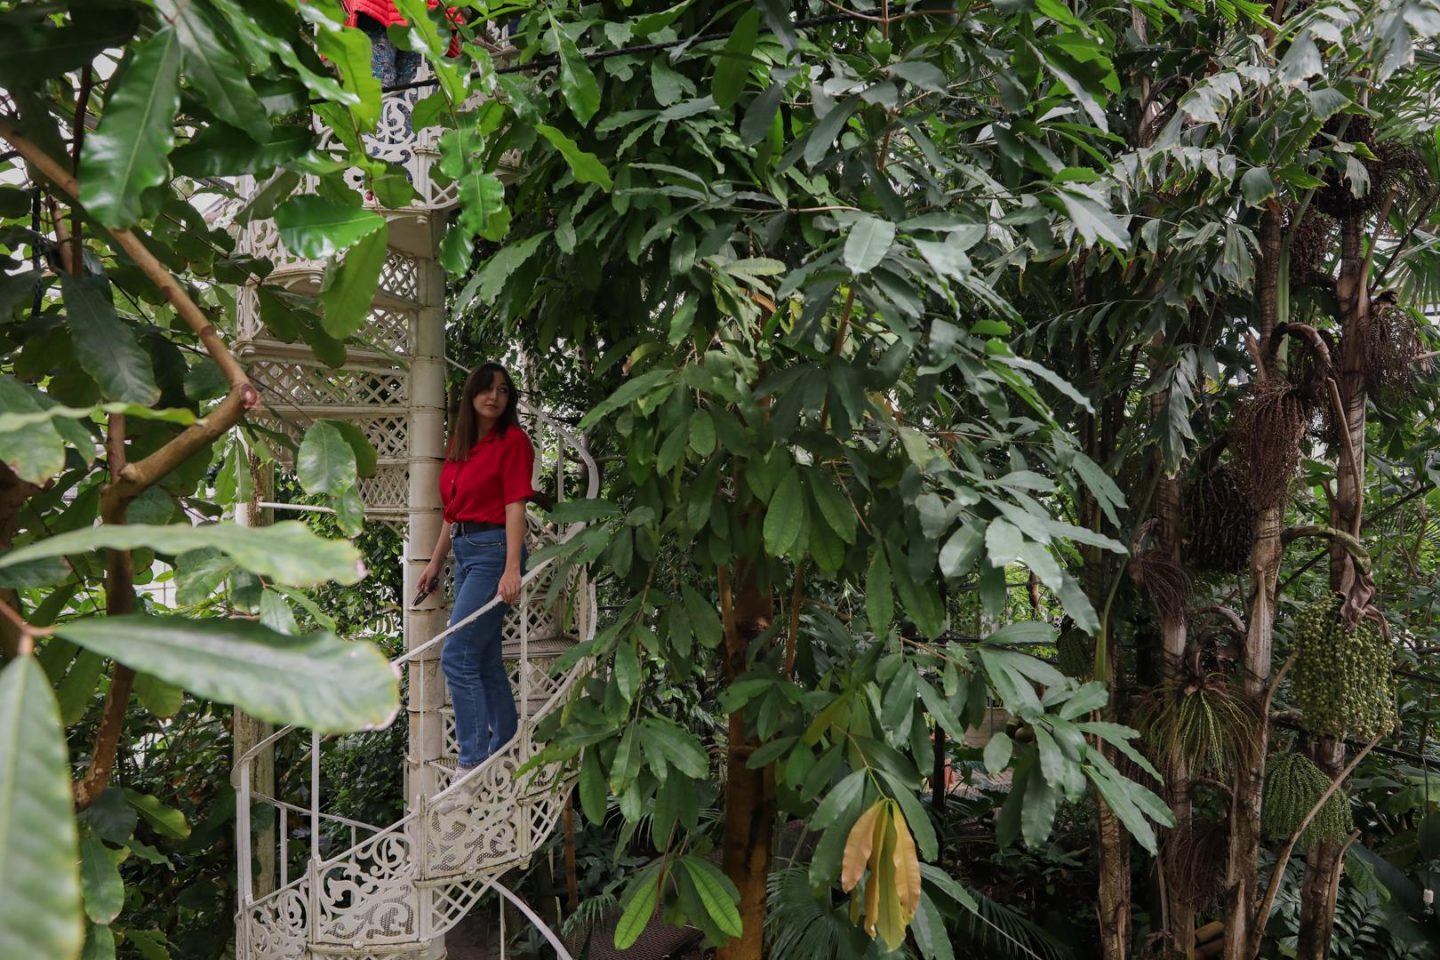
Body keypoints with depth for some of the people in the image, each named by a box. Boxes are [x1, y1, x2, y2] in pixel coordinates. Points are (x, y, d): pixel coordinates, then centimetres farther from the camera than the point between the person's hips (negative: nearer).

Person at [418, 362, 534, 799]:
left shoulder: (512, 440, -7)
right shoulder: (459, 443, 15)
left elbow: (515, 507, -14)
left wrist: (512, 569, -21)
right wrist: (435, 563, 20)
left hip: (493, 549, -8)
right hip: (464, 551, 8)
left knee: (457, 656, -12)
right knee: (486, 661, 13)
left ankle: (473, 762, -7)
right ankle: (505, 752, 24)